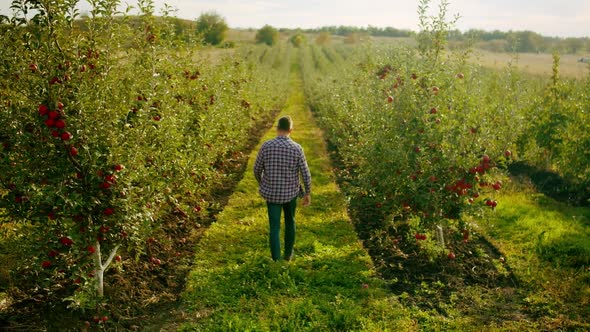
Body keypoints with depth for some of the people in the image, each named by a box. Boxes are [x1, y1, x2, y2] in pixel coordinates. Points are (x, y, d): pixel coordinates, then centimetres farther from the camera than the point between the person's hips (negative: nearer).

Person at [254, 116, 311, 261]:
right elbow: (305, 174, -11)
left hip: (272, 193, 0)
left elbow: (257, 169, -3)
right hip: (290, 192, 1)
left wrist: (260, 183, 18)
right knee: (290, 221, 26)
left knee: (274, 228, 7)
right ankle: (288, 253, 40)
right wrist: (308, 193, 4)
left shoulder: (266, 146, -14)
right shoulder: (297, 148, -15)